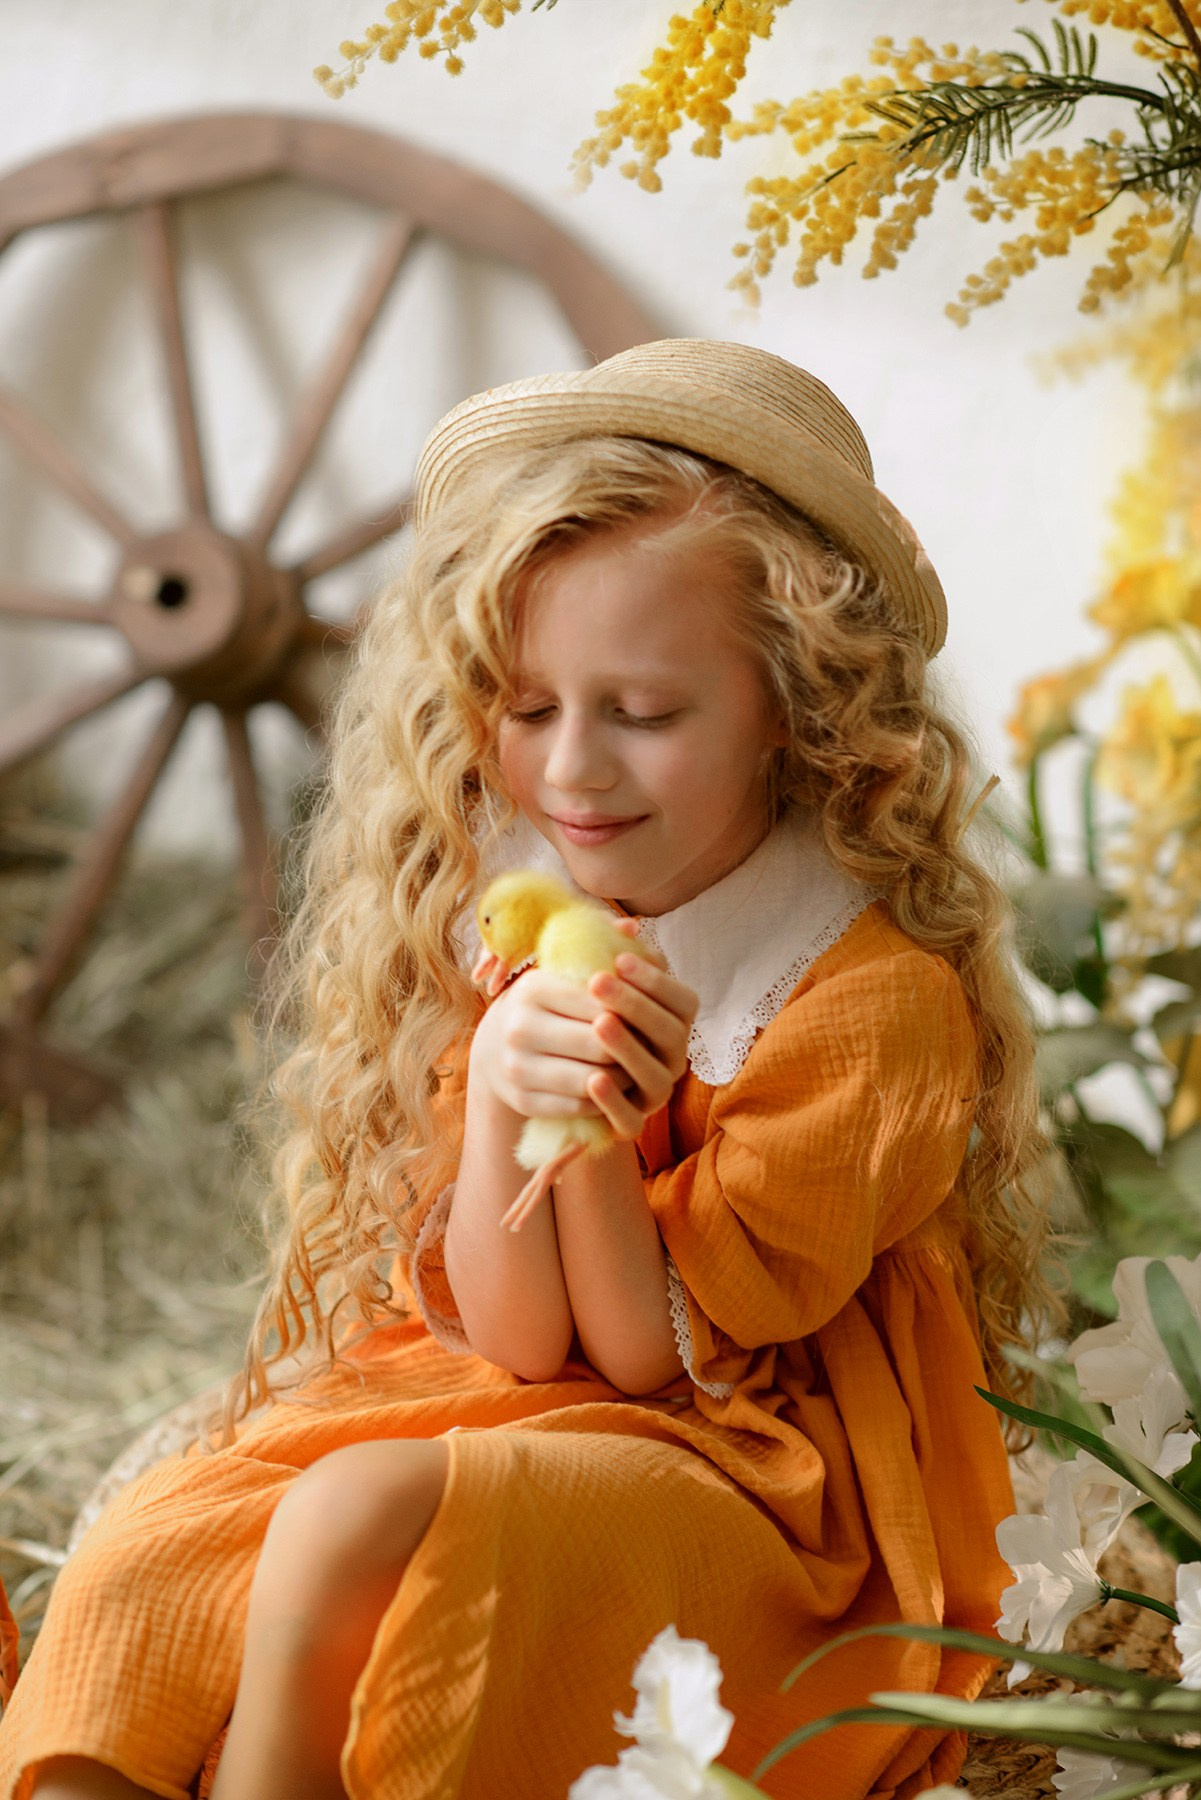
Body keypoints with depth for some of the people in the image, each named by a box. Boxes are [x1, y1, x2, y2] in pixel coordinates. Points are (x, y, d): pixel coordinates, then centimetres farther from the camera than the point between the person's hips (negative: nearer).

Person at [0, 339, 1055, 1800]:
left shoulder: (878, 997, -14)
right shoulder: (511, 945, 3)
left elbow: (660, 1359, -9)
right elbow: (516, 1340, -2)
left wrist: (591, 1131, -25)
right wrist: (498, 1093, -20)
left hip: (755, 1493, -5)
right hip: (497, 1418, 5)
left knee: (356, 1513, -33)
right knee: (135, 1562, -23)